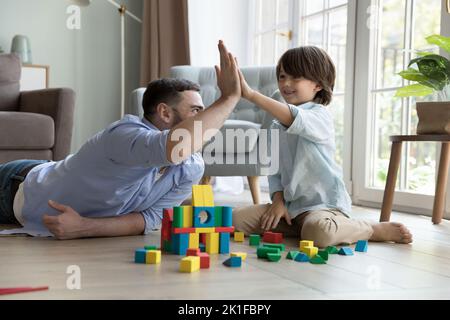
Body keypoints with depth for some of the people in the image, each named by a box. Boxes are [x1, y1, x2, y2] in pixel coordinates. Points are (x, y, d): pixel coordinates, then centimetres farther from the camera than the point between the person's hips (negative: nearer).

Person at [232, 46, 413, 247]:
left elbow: (294, 119, -33)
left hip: (324, 204, -6)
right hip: (291, 205, 7)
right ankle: (300, 226, 5)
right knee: (236, 219, -9)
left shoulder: (320, 115, -10)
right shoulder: (277, 126, 14)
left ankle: (378, 230, -7)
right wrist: (278, 200, -6)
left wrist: (251, 94, -40)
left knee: (318, 232, -38)